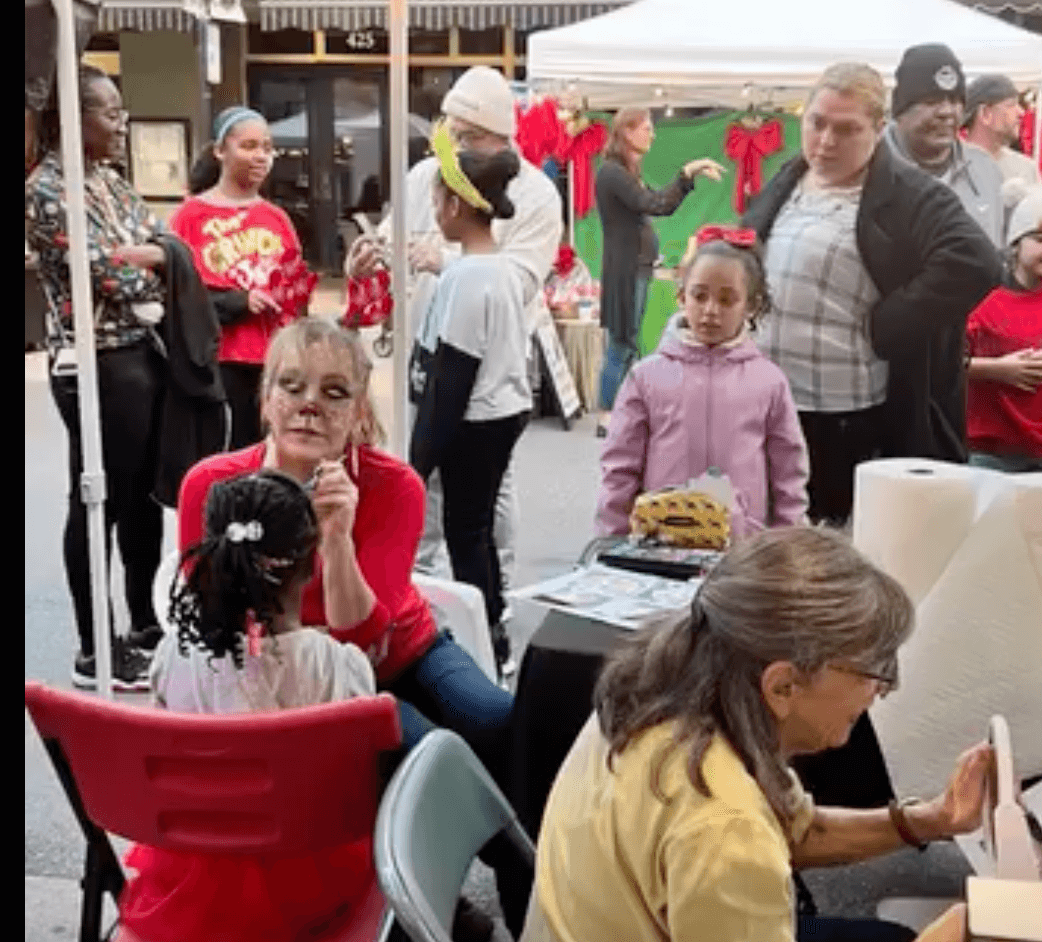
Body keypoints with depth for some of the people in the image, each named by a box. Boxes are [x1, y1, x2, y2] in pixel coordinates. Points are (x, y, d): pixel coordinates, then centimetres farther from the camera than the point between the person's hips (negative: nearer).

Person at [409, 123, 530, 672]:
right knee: (477, 527, 18)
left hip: (475, 420, -9)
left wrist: (425, 450, -15)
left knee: (464, 532, 1)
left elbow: (452, 374, -20)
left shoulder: (464, 276, -20)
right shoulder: (503, 270, 9)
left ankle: (480, 641, 9)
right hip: (504, 411, 9)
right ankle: (490, 634, 27)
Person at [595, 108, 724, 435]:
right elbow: (654, 205, -24)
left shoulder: (628, 172, 16)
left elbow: (663, 206, 19)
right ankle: (606, 419, -1)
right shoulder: (612, 171, -14)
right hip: (624, 270, -10)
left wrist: (693, 175, 10)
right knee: (620, 346, -6)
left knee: (627, 346, 12)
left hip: (639, 268, 10)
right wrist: (687, 173, -22)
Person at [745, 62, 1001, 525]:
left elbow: (975, 262, -24)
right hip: (765, 400, 7)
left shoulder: (908, 195, -10)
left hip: (849, 415, -6)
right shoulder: (787, 181, 12)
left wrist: (882, 327, -21)